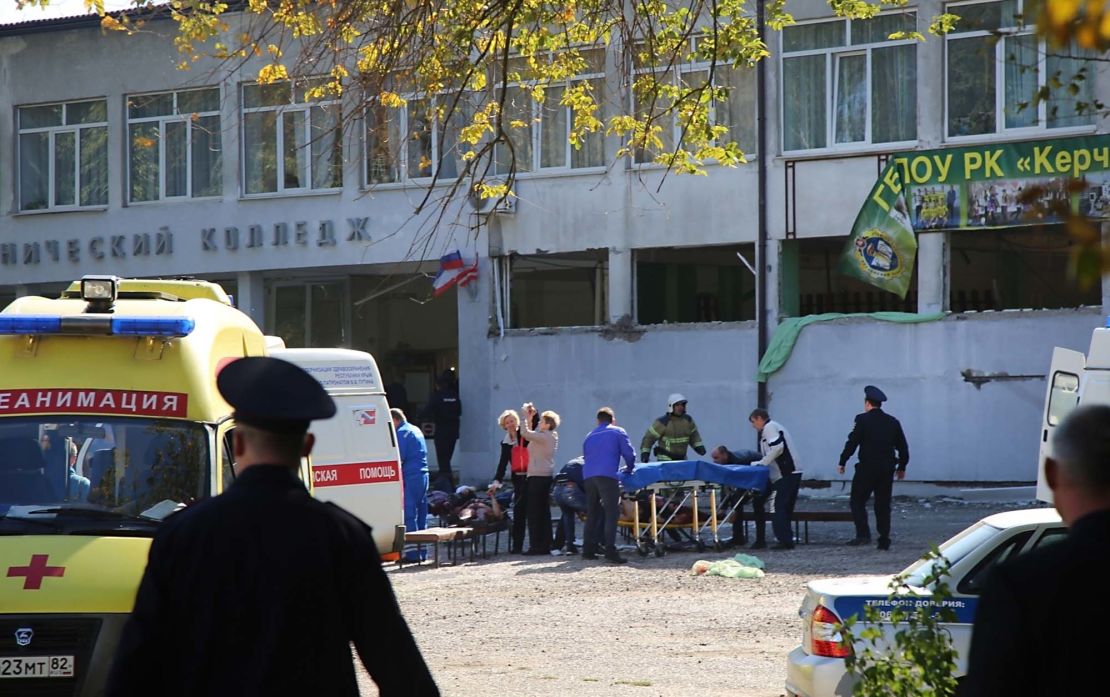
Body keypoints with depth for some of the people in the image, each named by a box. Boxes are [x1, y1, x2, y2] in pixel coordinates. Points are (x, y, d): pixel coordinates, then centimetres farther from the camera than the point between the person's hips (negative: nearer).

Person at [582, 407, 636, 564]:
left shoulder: (590, 436, 25)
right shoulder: (618, 432, 11)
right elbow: (629, 453, 7)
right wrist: (629, 468, 26)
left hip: (588, 476, 5)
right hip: (607, 475, -5)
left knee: (592, 514, 12)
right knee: (611, 513, -8)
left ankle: (588, 550, 12)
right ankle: (610, 550, -19)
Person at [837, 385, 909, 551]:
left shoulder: (863, 420, -7)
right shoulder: (893, 422, 9)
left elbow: (852, 443, -10)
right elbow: (903, 447, 14)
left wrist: (842, 462, -1)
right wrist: (902, 467, 25)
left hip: (867, 468, -5)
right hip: (887, 469, 5)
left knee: (858, 501, 1)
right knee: (883, 505, 9)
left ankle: (863, 534, -13)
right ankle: (884, 540, 8)